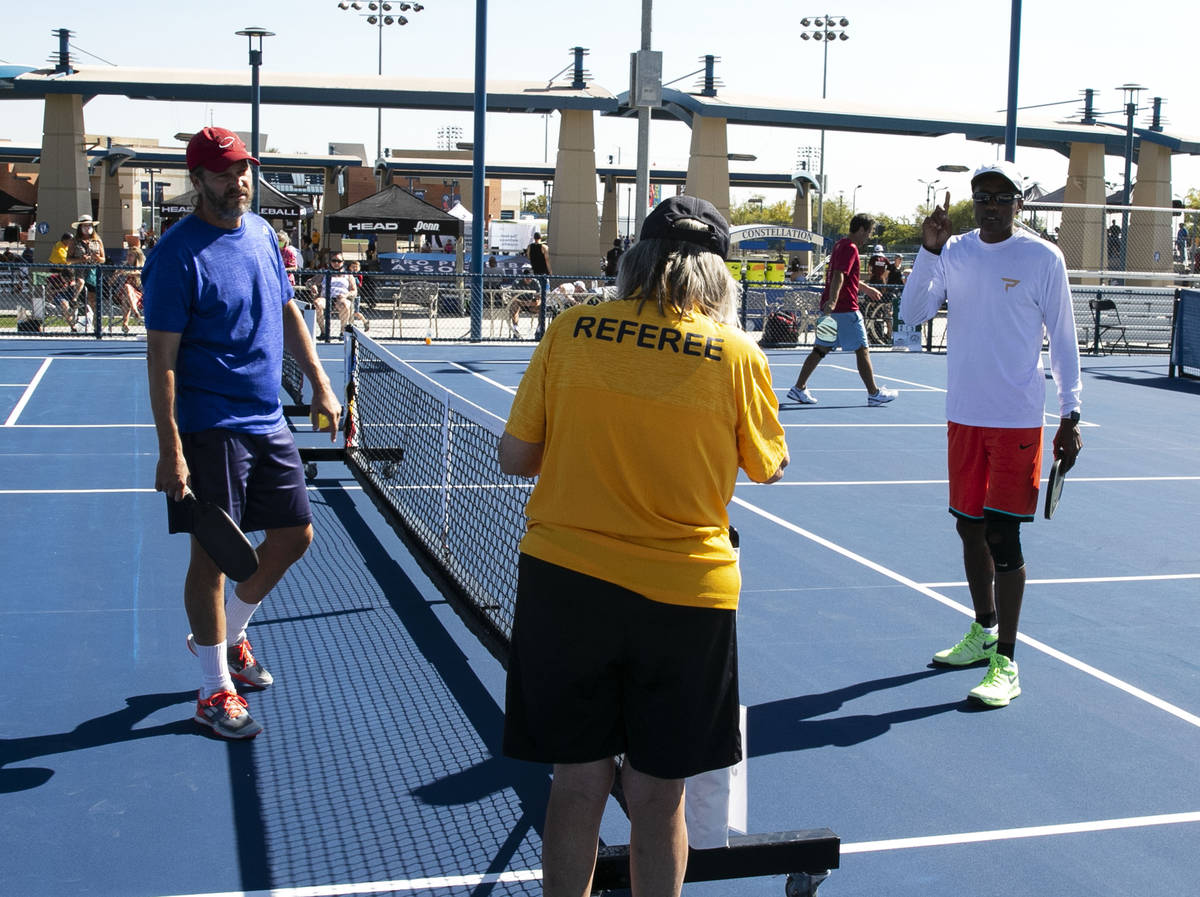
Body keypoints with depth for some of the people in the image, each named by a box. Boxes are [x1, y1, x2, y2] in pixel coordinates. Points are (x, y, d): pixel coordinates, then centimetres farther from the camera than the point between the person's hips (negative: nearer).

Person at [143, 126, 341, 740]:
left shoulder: (261, 233, 9)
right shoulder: (177, 255, -14)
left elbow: (288, 311, 19)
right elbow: (161, 357, -16)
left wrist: (319, 384, 13)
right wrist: (170, 450, -21)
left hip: (268, 422, 8)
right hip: (209, 430, -8)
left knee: (294, 535, 13)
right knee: (212, 555, -1)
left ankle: (228, 637, 36)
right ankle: (215, 691, 14)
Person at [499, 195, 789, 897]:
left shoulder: (570, 332, -4)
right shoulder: (738, 354, -6)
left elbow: (517, 457, 1)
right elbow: (770, 468, 8)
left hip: (566, 580, 1)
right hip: (687, 592, -1)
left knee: (578, 783, 13)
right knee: (658, 793, 12)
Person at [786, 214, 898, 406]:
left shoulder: (840, 245, 18)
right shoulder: (850, 248, -12)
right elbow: (839, 276, -27)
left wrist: (865, 288, 44)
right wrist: (832, 300, -38)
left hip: (831, 308, 9)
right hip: (846, 308, -9)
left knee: (821, 349, 9)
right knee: (862, 350, -1)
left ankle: (799, 388, 7)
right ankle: (874, 394, 5)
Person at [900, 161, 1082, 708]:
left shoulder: (1043, 258, -6)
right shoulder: (955, 253, 6)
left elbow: (1063, 339, -2)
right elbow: (912, 313, -3)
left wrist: (1070, 414, -6)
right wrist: (929, 250, -15)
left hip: (1016, 421, -5)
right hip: (964, 416, 5)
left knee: (1002, 536, -7)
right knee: (970, 528, 14)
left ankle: (1005, 663, 0)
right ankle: (984, 631, 33)